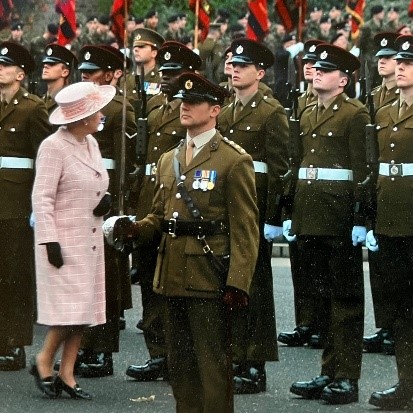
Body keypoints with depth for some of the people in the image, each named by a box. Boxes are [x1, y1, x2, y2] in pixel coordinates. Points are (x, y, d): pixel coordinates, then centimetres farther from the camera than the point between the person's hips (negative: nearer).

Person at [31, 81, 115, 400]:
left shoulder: (90, 143, 11)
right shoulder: (54, 147, -13)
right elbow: (42, 198, -15)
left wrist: (106, 200, 1)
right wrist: (49, 241, -20)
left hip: (90, 239, 8)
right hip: (64, 240, -8)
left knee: (84, 311, 5)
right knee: (70, 308, -10)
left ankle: (66, 374, 11)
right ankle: (44, 362, 9)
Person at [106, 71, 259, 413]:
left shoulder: (234, 160, -6)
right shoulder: (169, 161, 16)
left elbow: (245, 230, -10)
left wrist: (237, 283, -17)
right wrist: (134, 229, -1)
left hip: (210, 279, -7)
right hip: (175, 278, 7)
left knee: (212, 366, -3)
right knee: (180, 365, 12)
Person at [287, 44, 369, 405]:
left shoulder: (355, 114, -5)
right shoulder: (306, 116, 16)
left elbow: (362, 170, -11)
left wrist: (360, 220, -17)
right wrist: (291, 214, 12)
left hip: (340, 216, -7)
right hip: (309, 218, 7)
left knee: (345, 297, -1)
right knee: (323, 295, 11)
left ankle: (347, 378, 2)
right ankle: (330, 372, 17)